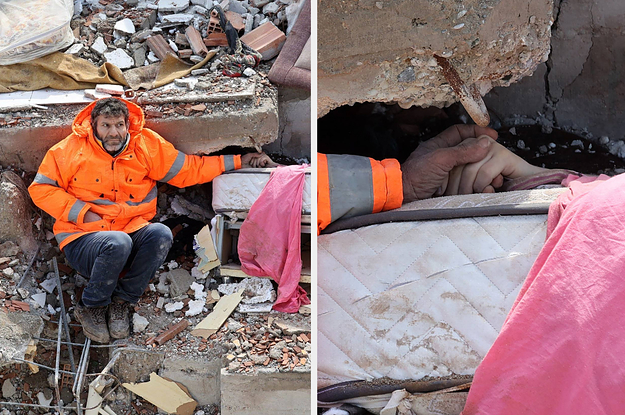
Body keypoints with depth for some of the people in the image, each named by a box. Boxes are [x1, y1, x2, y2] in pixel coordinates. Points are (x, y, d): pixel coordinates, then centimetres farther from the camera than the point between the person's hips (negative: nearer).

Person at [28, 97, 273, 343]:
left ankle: (122, 301, -11)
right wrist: (83, 213, -11)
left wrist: (239, 162, 9)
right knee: (118, 243, -36)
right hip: (83, 239, -3)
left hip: (132, 232, 3)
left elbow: (188, 170, 11)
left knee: (161, 234, -29)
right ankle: (90, 307, -9)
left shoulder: (147, 146, 5)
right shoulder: (71, 150, -2)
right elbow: (40, 188, 1)